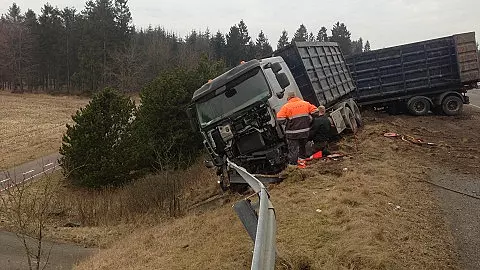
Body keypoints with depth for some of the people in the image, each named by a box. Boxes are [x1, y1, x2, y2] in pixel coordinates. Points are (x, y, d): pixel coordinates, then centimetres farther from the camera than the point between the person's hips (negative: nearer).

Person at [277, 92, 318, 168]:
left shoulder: (286, 107, -9)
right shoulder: (305, 103, 3)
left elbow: (280, 119, -15)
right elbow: (315, 111, 5)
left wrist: (287, 123, 1)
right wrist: (308, 121, 14)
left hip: (292, 133, -4)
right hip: (305, 131, 4)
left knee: (293, 150, 1)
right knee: (302, 146, 24)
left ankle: (293, 165, 1)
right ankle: (302, 160, 34)